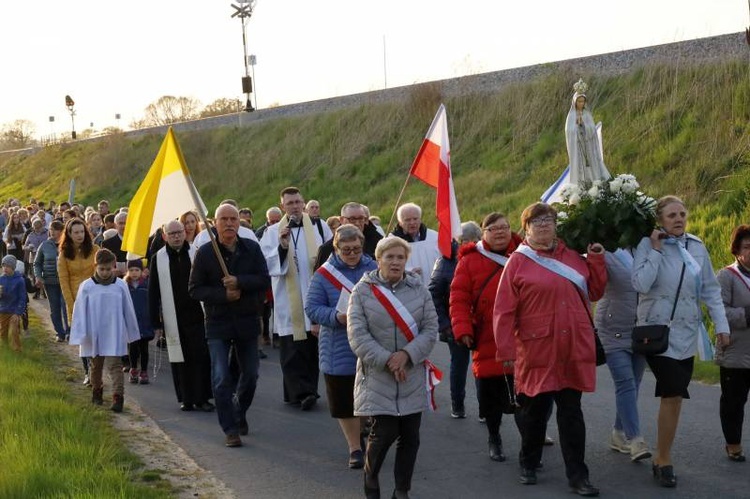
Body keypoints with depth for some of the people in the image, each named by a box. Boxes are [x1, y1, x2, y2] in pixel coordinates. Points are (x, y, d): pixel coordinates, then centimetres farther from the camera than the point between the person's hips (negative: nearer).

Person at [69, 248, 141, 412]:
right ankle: (96, 392, 37)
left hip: (114, 336, -1)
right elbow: (79, 312, -2)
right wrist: (80, 336, -5)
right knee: (96, 366, 18)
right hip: (94, 336, 1)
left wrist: (132, 334, 11)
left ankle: (118, 397, -13)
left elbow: (128, 311, 5)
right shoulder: (86, 286, -5)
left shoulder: (120, 286, -4)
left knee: (115, 365, -8)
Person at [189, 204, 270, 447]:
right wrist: (223, 295, -18)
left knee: (250, 375, 13)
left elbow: (264, 279, -7)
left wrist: (239, 282, -22)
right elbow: (195, 289, -5)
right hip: (218, 323, -2)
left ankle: (239, 413, 39)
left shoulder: (252, 249, 0)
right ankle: (230, 429, 1)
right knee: (221, 379, -8)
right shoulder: (205, 253, -5)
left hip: (247, 321, 3)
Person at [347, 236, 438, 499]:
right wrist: (386, 360, -16)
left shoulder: (419, 290, 4)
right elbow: (357, 335, -9)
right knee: (384, 432, -7)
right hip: (378, 376, -3)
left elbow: (431, 329, -1)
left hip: (413, 376, 3)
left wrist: (406, 354, -15)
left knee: (410, 436, 4)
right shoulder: (363, 290, -2)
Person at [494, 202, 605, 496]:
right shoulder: (518, 261, -4)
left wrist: (596, 258, 3)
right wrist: (506, 351, -10)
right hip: (537, 350, -3)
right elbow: (504, 311, -6)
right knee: (535, 410, 11)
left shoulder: (572, 256, 9)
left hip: (573, 349, 3)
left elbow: (595, 292, 13)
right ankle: (529, 465, 30)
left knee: (571, 413, 5)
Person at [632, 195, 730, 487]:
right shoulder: (647, 245, -9)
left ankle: (662, 457, 21)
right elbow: (640, 284, -21)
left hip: (687, 333, 5)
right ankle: (664, 461, -1)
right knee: (673, 395, -14)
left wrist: (721, 325, 4)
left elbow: (710, 289, 8)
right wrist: (656, 250, -20)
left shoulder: (697, 247, 4)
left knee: (673, 395, 8)